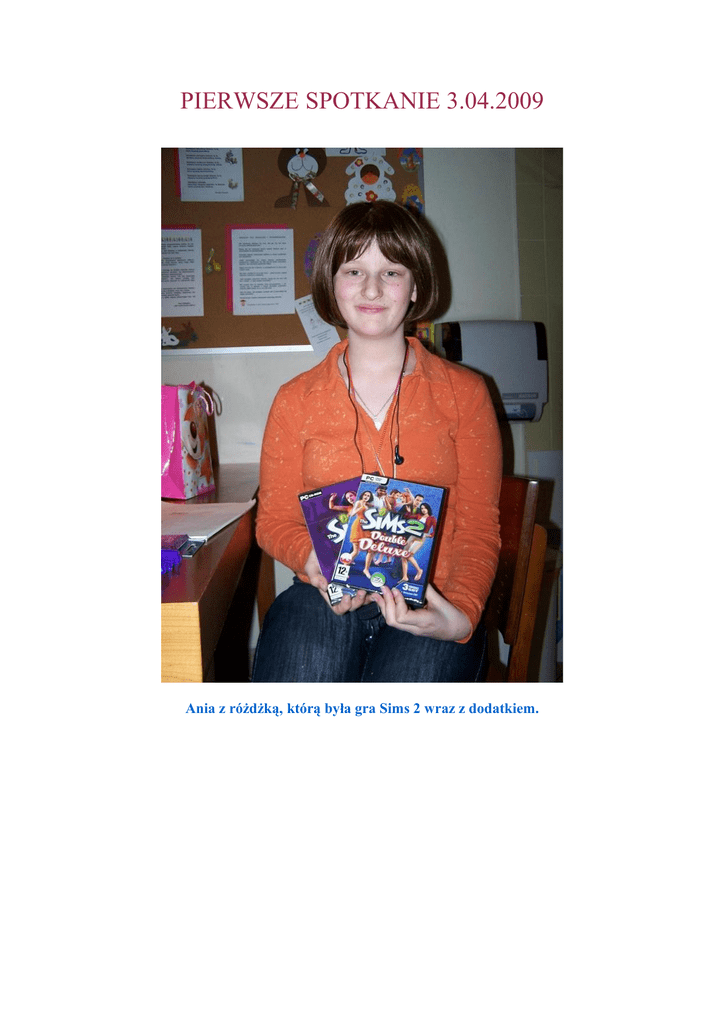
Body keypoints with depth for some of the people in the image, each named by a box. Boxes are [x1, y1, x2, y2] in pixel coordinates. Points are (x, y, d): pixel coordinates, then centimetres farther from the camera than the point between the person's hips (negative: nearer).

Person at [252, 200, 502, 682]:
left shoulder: (465, 393, 7)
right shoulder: (296, 400, 10)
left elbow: (479, 528, 4)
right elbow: (274, 520, 11)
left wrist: (461, 615, -15)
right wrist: (316, 561, -12)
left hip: (429, 603, 0)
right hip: (324, 599, 1)